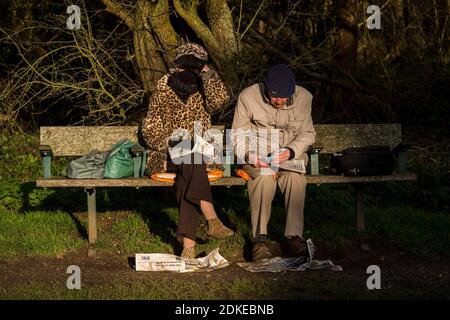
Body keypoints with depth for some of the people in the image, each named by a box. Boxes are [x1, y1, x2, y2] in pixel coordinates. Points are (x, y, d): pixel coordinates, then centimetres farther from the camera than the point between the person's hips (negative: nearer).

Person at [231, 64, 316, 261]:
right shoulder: (248, 97, -10)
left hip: (291, 155, 1)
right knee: (264, 175, -35)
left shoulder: (303, 97, -5)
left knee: (295, 176, -33)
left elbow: (307, 133, 2)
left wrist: (291, 151, -19)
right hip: (257, 157, -1)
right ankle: (260, 238, -40)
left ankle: (294, 236, -34)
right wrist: (249, 155, -24)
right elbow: (239, 135, -4)